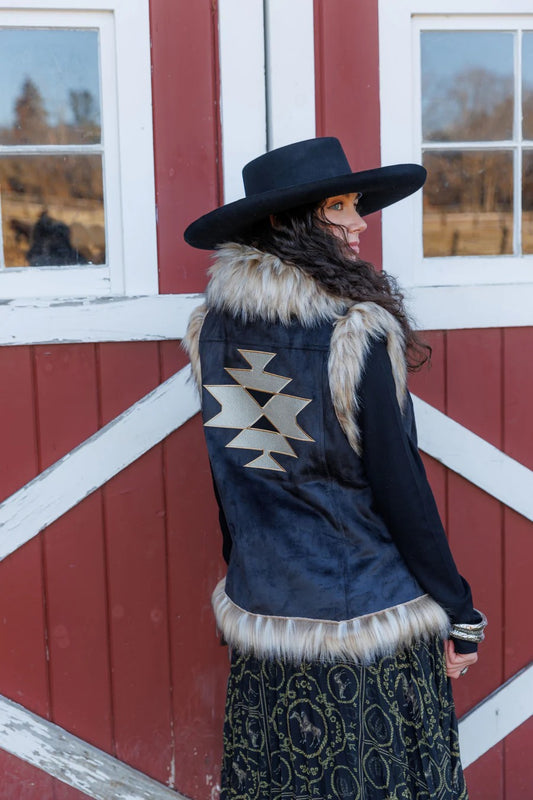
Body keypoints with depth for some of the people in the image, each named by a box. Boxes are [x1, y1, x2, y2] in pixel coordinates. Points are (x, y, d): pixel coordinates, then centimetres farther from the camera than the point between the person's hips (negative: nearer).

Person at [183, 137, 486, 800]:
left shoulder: (213, 330, -1)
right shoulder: (358, 332, -18)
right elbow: (401, 489, -15)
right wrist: (460, 613, -4)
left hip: (261, 621, 5)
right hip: (371, 624, -5)